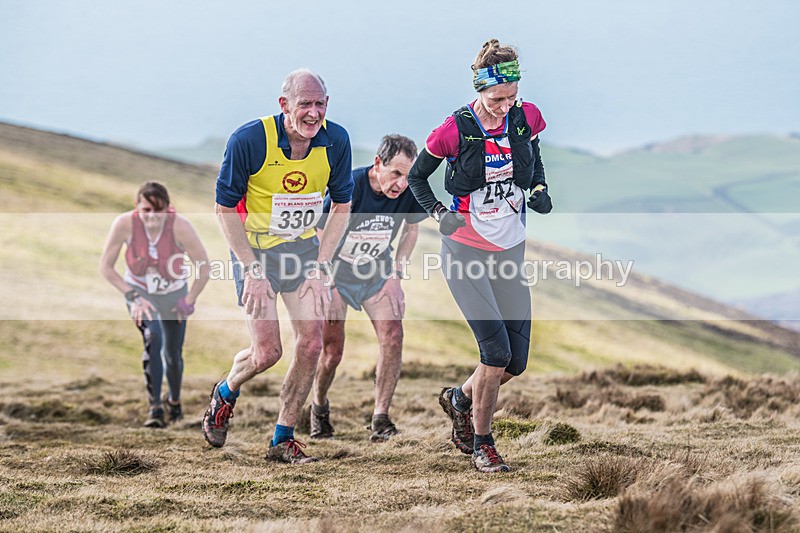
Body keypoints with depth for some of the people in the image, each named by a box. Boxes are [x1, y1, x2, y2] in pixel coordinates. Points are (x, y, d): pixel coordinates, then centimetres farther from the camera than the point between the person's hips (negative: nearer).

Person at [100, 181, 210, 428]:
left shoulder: (180, 226, -30)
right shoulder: (124, 224, -27)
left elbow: (204, 267, -19)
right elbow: (106, 267, -15)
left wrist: (189, 301, -12)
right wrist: (132, 296, -20)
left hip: (173, 294, 1)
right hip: (138, 290, -1)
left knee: (173, 355, 10)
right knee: (153, 338, -27)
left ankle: (174, 400, 43)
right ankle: (155, 408, -22)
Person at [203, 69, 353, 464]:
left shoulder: (335, 141, -13)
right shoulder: (248, 140, -23)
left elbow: (341, 205, 1)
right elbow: (225, 208, -13)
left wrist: (320, 267, -7)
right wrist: (253, 271, -18)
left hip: (303, 246, 4)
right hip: (254, 249, -4)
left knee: (312, 342, -7)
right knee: (266, 352, -9)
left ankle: (283, 440, 9)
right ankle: (225, 394, 27)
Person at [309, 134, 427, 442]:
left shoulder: (410, 191, -18)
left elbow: (411, 228, 5)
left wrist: (398, 269, -4)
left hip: (378, 273, 3)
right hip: (337, 273, -3)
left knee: (392, 337, -17)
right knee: (332, 351, -4)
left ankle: (380, 418, -9)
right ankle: (319, 406, 27)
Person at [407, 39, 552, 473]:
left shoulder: (527, 118, -4)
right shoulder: (455, 130, -15)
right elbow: (417, 177, 1)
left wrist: (539, 190, -2)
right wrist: (438, 214, -13)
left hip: (510, 253, 5)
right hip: (466, 254, -5)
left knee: (516, 362, 2)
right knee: (496, 351, -16)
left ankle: (460, 399, 33)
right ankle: (482, 444, 3)